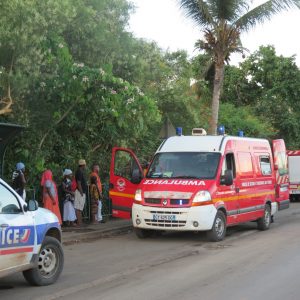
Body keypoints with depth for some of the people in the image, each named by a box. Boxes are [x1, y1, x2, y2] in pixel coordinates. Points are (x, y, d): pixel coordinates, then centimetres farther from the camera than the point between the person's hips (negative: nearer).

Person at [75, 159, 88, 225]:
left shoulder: (82, 172, 17)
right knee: (78, 208, -9)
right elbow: (79, 183, -20)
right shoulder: (79, 172, -14)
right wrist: (81, 192, -21)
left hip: (82, 192, 11)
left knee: (80, 208, 12)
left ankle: (80, 222, 16)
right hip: (80, 192, -11)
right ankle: (79, 222, -10)